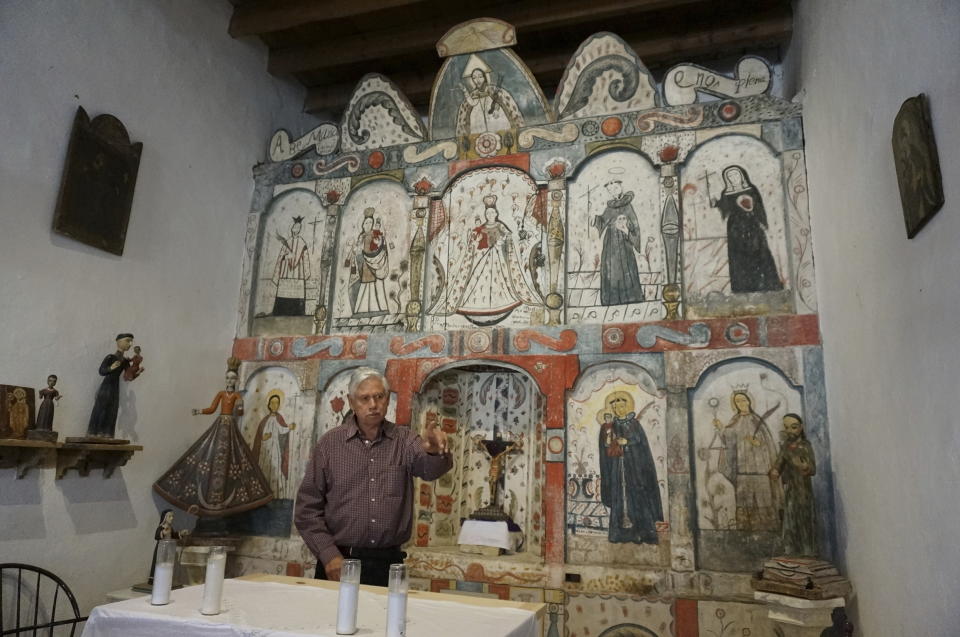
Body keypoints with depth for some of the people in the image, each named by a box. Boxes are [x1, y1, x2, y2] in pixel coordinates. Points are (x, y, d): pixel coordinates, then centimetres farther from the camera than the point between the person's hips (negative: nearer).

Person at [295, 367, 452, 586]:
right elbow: (307, 508, 1)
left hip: (388, 562, 1)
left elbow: (430, 468, -19)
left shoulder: (404, 440, 1)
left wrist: (435, 452, -42)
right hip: (339, 562, 0)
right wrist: (328, 555, -9)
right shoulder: (329, 443, -1)